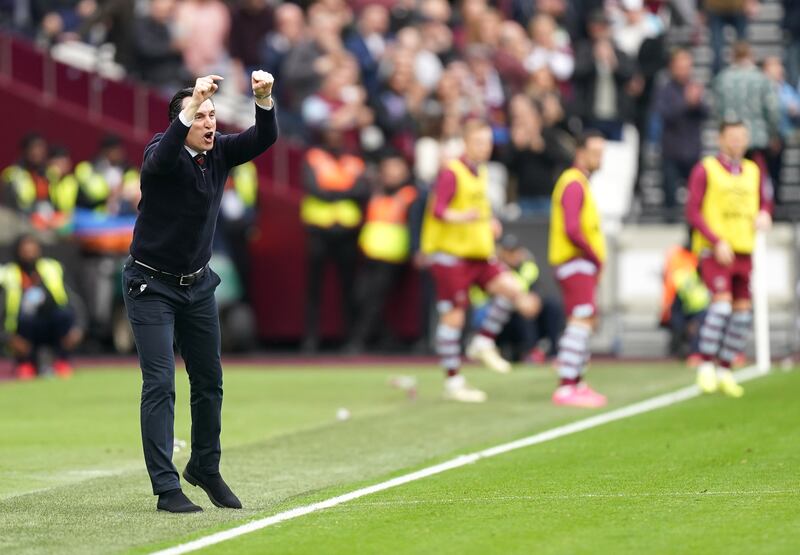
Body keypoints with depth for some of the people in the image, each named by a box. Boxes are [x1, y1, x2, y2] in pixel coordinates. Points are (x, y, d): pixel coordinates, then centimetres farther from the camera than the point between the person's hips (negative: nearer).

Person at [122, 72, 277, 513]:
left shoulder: (219, 152, -3)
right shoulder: (162, 152, -19)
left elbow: (264, 139, -15)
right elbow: (161, 159, -43)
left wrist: (264, 99, -34)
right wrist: (190, 107, -54)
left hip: (198, 282, 6)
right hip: (151, 285, -6)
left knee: (209, 381, 14)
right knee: (160, 383, -11)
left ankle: (205, 469, 32)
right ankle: (166, 487, -12)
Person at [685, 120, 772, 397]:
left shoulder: (753, 171, 12)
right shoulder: (705, 170, -3)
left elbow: (764, 200, 22)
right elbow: (692, 212, -7)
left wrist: (764, 214, -4)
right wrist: (717, 242, -17)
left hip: (743, 250, 6)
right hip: (712, 250, -6)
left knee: (742, 312, 2)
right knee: (722, 302, -20)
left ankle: (725, 370, 14)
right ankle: (706, 366, -11)